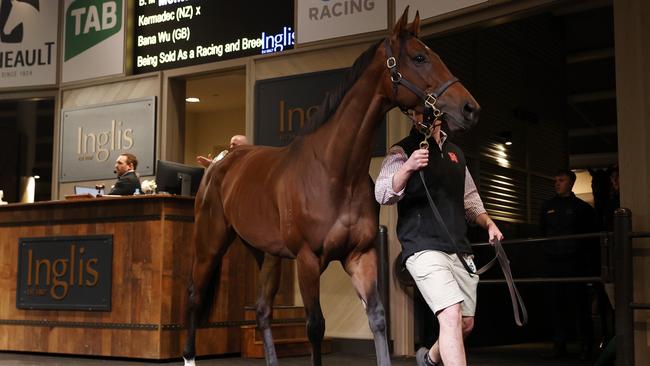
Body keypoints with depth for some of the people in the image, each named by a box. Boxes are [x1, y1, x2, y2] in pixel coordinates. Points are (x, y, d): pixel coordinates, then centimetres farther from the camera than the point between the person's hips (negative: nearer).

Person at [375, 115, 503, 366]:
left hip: (459, 249, 7)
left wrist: (489, 224, 11)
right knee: (451, 315, -21)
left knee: (466, 322, 12)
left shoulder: (456, 153, 18)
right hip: (424, 248, -7)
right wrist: (408, 168, -32)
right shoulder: (403, 151, -2)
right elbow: (382, 195, -15)